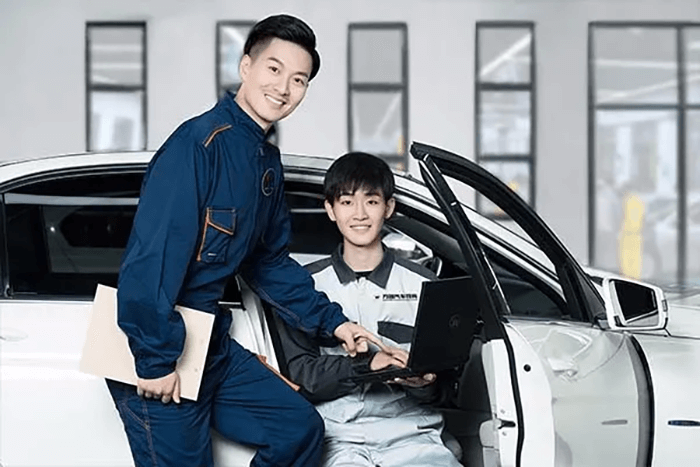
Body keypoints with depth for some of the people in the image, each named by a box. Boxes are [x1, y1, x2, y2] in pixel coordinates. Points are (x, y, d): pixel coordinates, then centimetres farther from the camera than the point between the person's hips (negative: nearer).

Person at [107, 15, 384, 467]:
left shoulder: (268, 161, 8)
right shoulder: (201, 142, -20)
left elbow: (270, 261, 19)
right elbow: (152, 256, -25)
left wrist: (331, 321, 12)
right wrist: (156, 360, -23)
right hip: (152, 351, -9)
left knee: (301, 428, 12)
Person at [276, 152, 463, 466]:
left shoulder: (422, 284, 14)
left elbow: (443, 382, 12)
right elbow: (300, 374, 1)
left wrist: (423, 384, -12)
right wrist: (366, 365, -15)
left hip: (412, 432, 2)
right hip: (340, 437, -1)